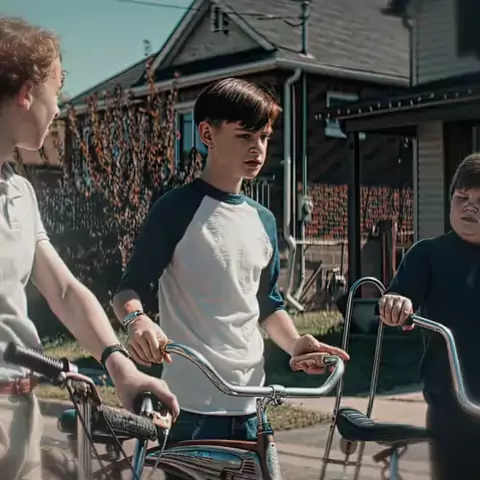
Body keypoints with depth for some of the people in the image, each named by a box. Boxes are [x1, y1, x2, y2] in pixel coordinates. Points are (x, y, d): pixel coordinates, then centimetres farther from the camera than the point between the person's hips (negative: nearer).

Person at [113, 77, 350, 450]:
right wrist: (137, 320, -30)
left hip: (248, 402, 6)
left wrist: (295, 343, 1)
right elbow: (130, 287, -8)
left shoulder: (263, 220, 11)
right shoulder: (178, 209, -8)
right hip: (191, 404, -6)